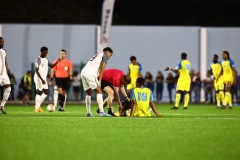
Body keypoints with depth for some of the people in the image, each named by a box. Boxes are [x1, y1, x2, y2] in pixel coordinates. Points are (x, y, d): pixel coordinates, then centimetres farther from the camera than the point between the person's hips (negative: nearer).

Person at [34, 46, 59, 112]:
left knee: (46, 92, 7)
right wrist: (41, 79, -21)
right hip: (39, 78, -9)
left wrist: (57, 62, -2)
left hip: (44, 78, 9)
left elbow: (51, 66, 15)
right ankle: (37, 108, 1)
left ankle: (38, 106, 15)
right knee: (39, 92, -6)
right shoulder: (38, 59, -12)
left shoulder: (46, 60, 13)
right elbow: (36, 70, -17)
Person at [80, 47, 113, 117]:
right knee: (99, 92, -5)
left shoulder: (96, 56, 34)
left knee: (88, 93, 17)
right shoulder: (104, 56, 11)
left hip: (83, 72, 8)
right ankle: (101, 112, -15)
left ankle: (88, 112, 17)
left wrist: (98, 79, 18)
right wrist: (99, 80, -2)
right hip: (90, 73, -8)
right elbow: (102, 68, -1)